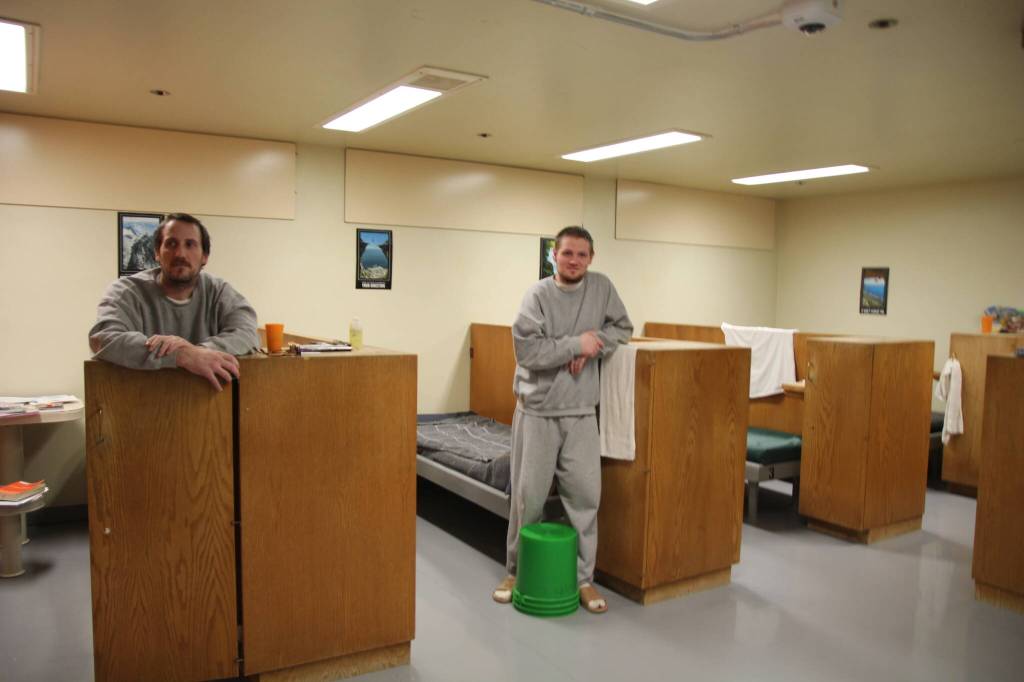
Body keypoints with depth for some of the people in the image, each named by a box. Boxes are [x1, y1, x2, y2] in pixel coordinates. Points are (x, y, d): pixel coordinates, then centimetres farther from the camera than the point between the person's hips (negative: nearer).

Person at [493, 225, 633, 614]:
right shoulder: (538, 295, -9)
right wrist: (576, 343, -17)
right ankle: (517, 572, 25)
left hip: (582, 413, 3)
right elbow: (526, 350, -18)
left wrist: (593, 347, -10)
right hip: (537, 411, -3)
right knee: (528, 497, 6)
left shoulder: (601, 287, 3)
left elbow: (622, 328, 9)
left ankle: (583, 578, 19)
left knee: (585, 496, 4)